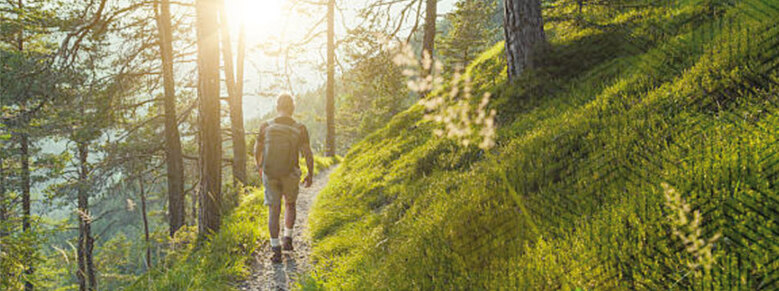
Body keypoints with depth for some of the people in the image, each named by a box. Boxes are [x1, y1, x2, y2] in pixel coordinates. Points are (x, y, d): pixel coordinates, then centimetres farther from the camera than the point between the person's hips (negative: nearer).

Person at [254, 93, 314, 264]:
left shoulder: (266, 127, -7)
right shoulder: (300, 129, -11)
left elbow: (257, 150, 5)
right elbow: (308, 155, -10)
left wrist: (259, 168, 24)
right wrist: (310, 175, 5)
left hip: (270, 175, 0)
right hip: (291, 176, 0)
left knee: (274, 211, 8)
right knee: (290, 205, 26)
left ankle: (276, 251, 7)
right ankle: (287, 239, 21)